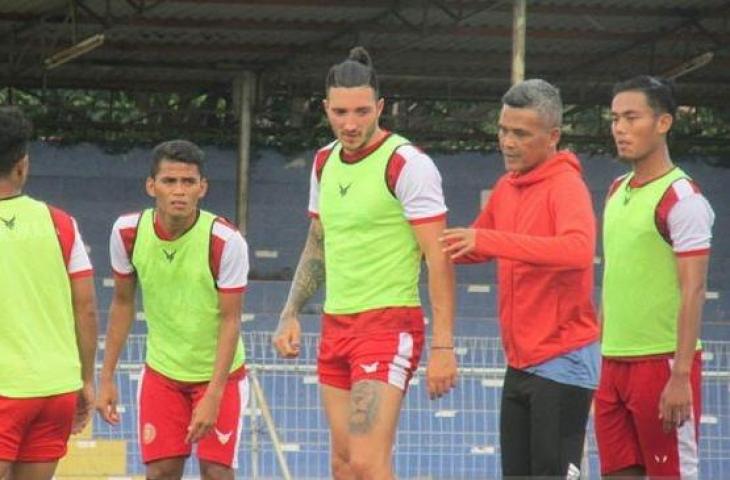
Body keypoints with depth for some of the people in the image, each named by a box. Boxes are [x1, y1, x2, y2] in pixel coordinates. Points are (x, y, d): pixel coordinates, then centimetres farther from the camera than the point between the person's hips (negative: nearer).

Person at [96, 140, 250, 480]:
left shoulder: (226, 241, -22)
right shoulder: (127, 232, -11)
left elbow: (230, 321, -17)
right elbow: (122, 303, 3)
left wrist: (213, 395, -22)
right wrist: (107, 378, 2)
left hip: (220, 373, -3)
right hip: (161, 371, 3)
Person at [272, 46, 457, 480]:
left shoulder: (407, 165, -12)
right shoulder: (325, 162, 11)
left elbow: (439, 260, -14)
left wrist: (443, 346, -19)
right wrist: (291, 314, 15)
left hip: (389, 326, -8)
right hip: (336, 326, 8)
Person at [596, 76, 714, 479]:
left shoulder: (682, 199, -11)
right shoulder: (618, 191, 14)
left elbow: (693, 291, -15)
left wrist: (680, 377, -20)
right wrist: (603, 356, 17)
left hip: (662, 362, -8)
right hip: (614, 365, 8)